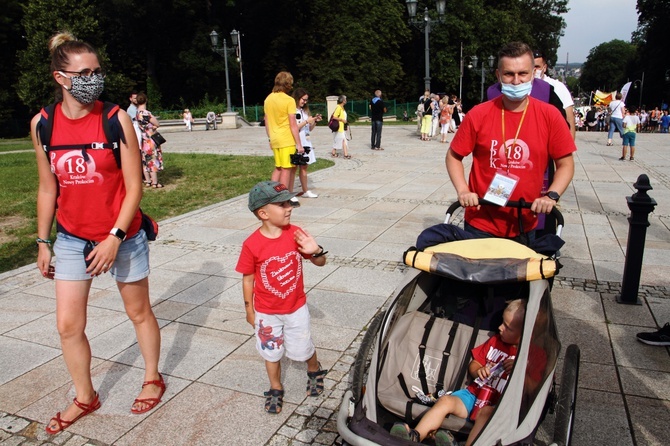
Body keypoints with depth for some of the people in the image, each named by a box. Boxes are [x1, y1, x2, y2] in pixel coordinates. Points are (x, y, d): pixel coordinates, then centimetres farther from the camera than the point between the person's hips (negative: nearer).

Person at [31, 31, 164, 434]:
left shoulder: (116, 119, -13)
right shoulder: (43, 124, -3)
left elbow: (134, 186, -12)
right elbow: (48, 188, 7)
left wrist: (114, 237, -18)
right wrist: (43, 242, 9)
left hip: (122, 236, -3)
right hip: (72, 240, 4)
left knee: (139, 312, 13)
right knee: (68, 325, 8)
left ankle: (153, 379, 35)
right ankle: (85, 398, 31)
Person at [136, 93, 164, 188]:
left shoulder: (136, 113, 3)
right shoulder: (146, 113, -19)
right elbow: (157, 124, -12)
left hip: (142, 140, 7)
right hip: (150, 140, -7)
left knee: (145, 160, 13)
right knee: (153, 160, -1)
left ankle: (147, 180, 20)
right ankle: (155, 182, 2)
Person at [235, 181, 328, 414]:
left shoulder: (295, 234, -14)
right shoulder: (252, 245, -20)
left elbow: (320, 262, -5)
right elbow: (248, 279, -8)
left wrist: (315, 251, -28)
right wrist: (249, 310, 0)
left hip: (296, 308, 1)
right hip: (267, 313, -1)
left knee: (303, 349, 16)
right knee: (271, 353, 17)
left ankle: (315, 371, 48)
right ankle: (275, 390, 40)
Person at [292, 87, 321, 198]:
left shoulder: (305, 110, 17)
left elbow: (310, 129, 20)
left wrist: (315, 121, 3)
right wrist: (306, 121, -14)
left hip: (305, 142, 8)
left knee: (304, 166, 11)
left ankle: (305, 191, 17)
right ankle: (290, 192, -3)